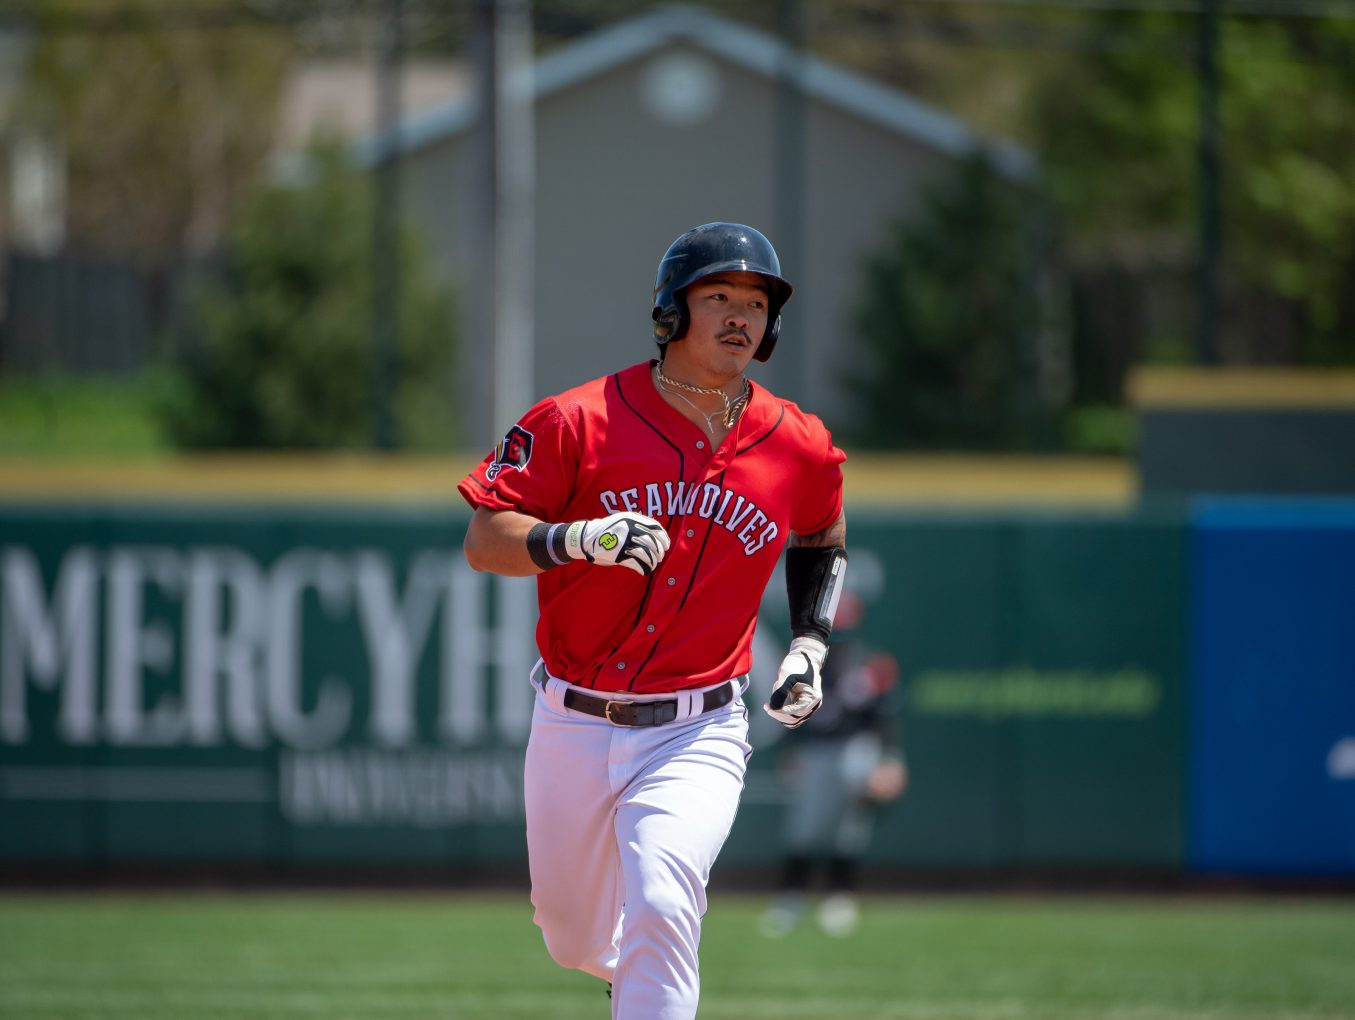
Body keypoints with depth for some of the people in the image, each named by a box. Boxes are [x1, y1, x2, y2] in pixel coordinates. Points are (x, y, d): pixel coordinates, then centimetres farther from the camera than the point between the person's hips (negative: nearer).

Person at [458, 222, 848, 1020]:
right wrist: (579, 540, -28)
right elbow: (484, 541, -10)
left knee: (660, 908, -24)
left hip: (696, 735, -1)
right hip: (573, 729, 1)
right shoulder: (580, 421, -8)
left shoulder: (802, 450, 0)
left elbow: (823, 540, 21)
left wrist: (811, 644, 7)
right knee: (572, 937, 16)